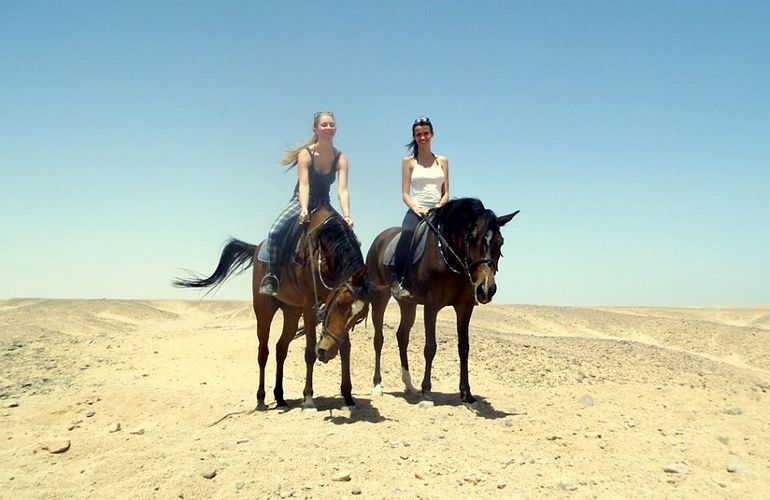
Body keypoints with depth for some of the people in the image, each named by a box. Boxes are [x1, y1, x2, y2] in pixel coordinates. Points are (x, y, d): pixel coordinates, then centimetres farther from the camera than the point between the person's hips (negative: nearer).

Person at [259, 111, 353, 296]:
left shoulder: (341, 158, -9)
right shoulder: (306, 154, -15)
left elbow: (342, 190, -20)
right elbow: (304, 186, -26)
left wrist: (347, 216, -36)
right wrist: (304, 210, -43)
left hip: (323, 205, 3)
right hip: (301, 201, -2)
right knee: (275, 231, -26)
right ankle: (271, 276, -12)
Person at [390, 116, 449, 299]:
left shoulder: (442, 161, 16)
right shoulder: (409, 162, 10)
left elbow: (446, 193, 11)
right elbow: (405, 193, 4)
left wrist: (438, 208, -8)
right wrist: (416, 208, -15)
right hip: (416, 210, -2)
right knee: (408, 233, -31)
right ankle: (396, 280, -25)